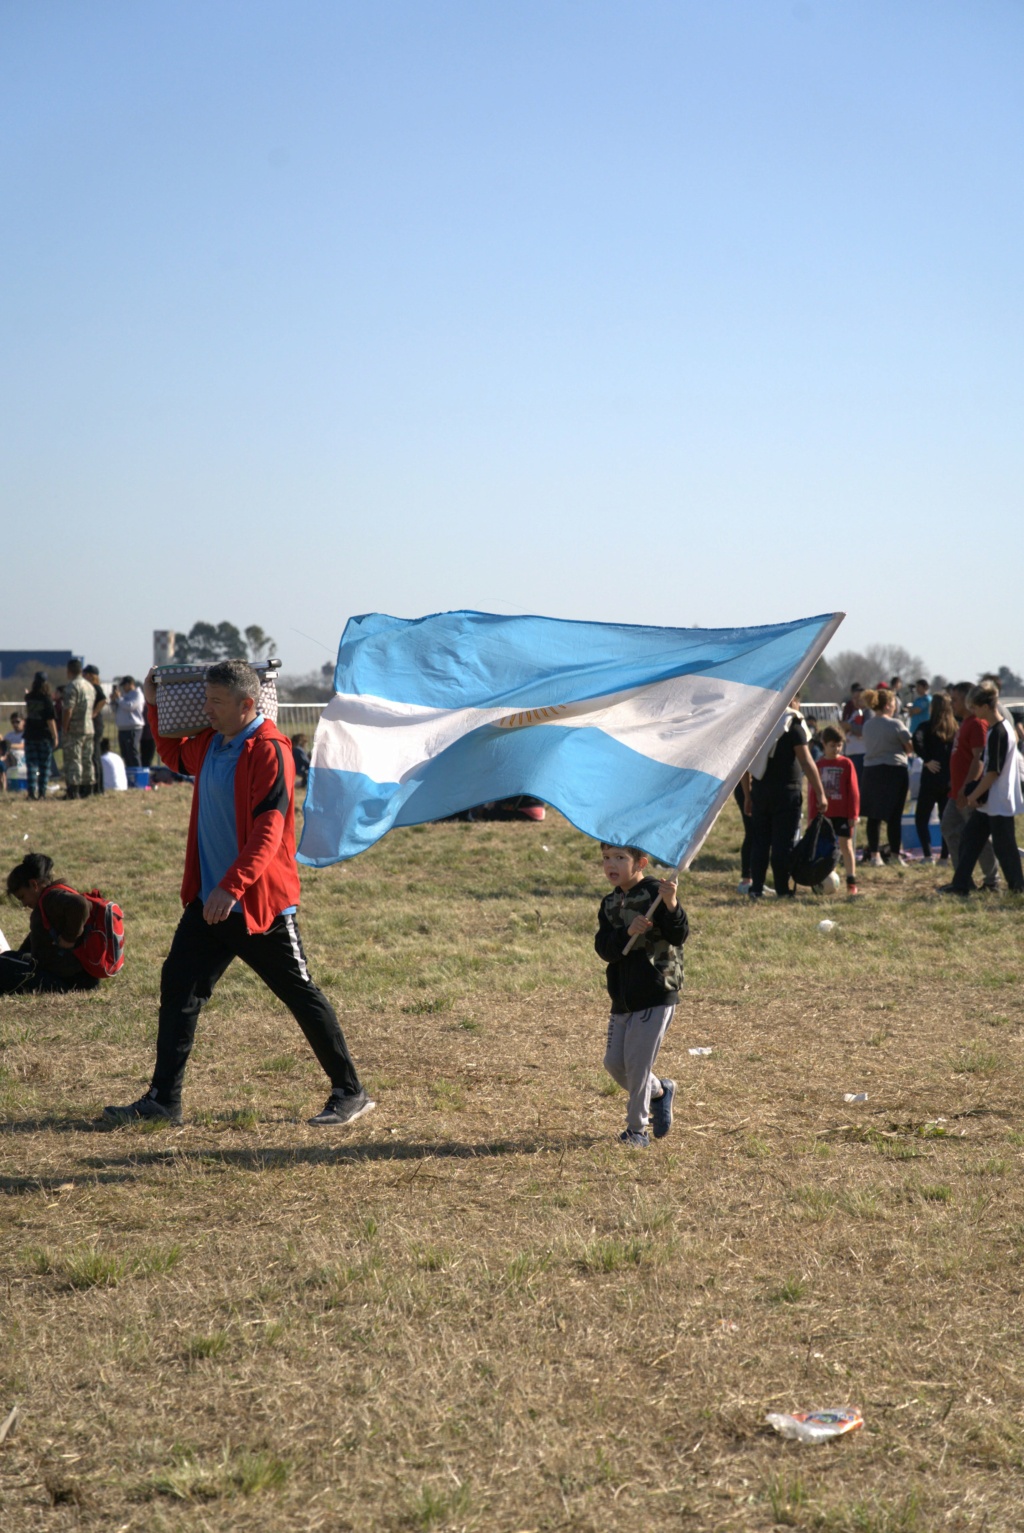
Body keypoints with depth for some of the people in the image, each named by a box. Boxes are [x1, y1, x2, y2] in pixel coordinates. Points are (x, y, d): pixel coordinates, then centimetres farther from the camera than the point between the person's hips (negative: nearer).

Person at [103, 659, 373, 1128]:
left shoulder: (268, 751, -17)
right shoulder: (210, 742, 9)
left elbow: (269, 829, -26)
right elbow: (175, 755, 33)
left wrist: (232, 886, -34)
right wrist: (155, 706, 20)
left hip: (261, 903, -8)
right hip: (209, 898, 8)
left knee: (299, 993, 0)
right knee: (178, 986, 3)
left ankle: (350, 1093, 12)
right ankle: (162, 1100, 7)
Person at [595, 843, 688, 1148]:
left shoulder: (654, 893, -11)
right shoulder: (609, 904, 9)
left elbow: (679, 935, -21)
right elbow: (603, 948, -4)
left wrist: (671, 905, -40)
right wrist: (627, 932, -24)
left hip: (655, 996, -7)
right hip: (622, 997, 7)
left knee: (637, 1062, -4)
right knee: (614, 1062, 10)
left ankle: (637, 1129, 11)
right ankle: (660, 1091, 35)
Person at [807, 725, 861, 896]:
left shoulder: (846, 764, -3)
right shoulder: (818, 765, 4)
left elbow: (853, 790, -2)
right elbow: (812, 792, 6)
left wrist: (854, 814, -6)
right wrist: (812, 816, 3)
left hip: (843, 813, -3)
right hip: (823, 814, 3)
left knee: (846, 845, -4)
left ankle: (851, 882, -6)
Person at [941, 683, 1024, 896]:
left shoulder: (998, 733, -20)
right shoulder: (1003, 727, 10)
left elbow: (993, 772, -21)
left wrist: (974, 796, -13)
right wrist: (974, 794, 16)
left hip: (999, 803, -10)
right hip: (989, 802, 10)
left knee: (1004, 845, 0)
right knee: (970, 837, 11)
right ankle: (961, 884, 15)